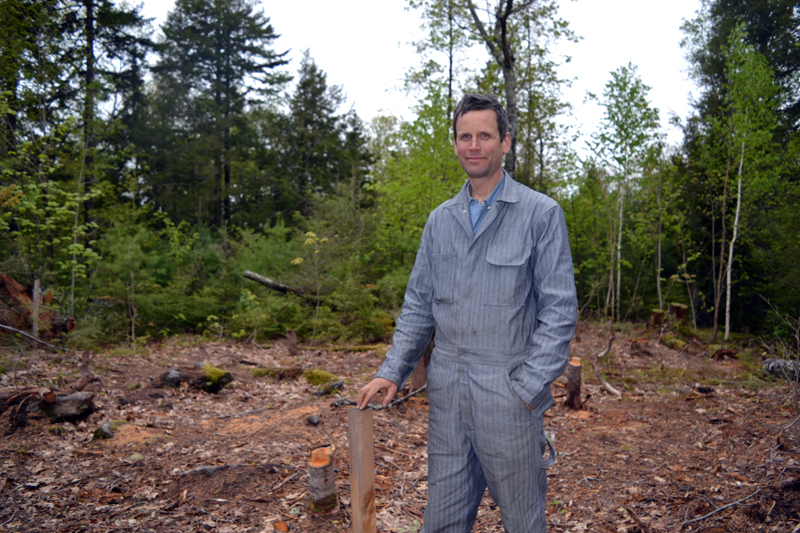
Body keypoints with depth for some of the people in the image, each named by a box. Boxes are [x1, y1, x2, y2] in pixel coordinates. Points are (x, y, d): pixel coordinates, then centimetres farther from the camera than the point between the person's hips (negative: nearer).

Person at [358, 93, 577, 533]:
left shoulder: (540, 213, -5)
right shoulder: (440, 219, 10)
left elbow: (559, 309, -8)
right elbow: (419, 303, 12)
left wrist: (528, 386, -13)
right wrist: (392, 371, 4)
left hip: (508, 392, -4)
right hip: (446, 389, 4)